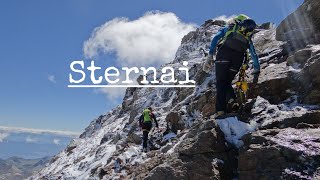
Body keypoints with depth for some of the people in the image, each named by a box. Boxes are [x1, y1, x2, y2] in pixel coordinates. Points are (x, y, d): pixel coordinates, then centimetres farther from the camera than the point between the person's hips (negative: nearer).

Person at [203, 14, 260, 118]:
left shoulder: (227, 28, 29)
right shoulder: (248, 38, 34)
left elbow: (215, 38, 11)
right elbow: (254, 55, 31)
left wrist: (210, 56, 4)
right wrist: (257, 69, 40)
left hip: (225, 52, -2)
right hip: (239, 57, 3)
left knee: (220, 82, -3)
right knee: (227, 82, 16)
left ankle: (220, 110, -17)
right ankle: (232, 101, -10)